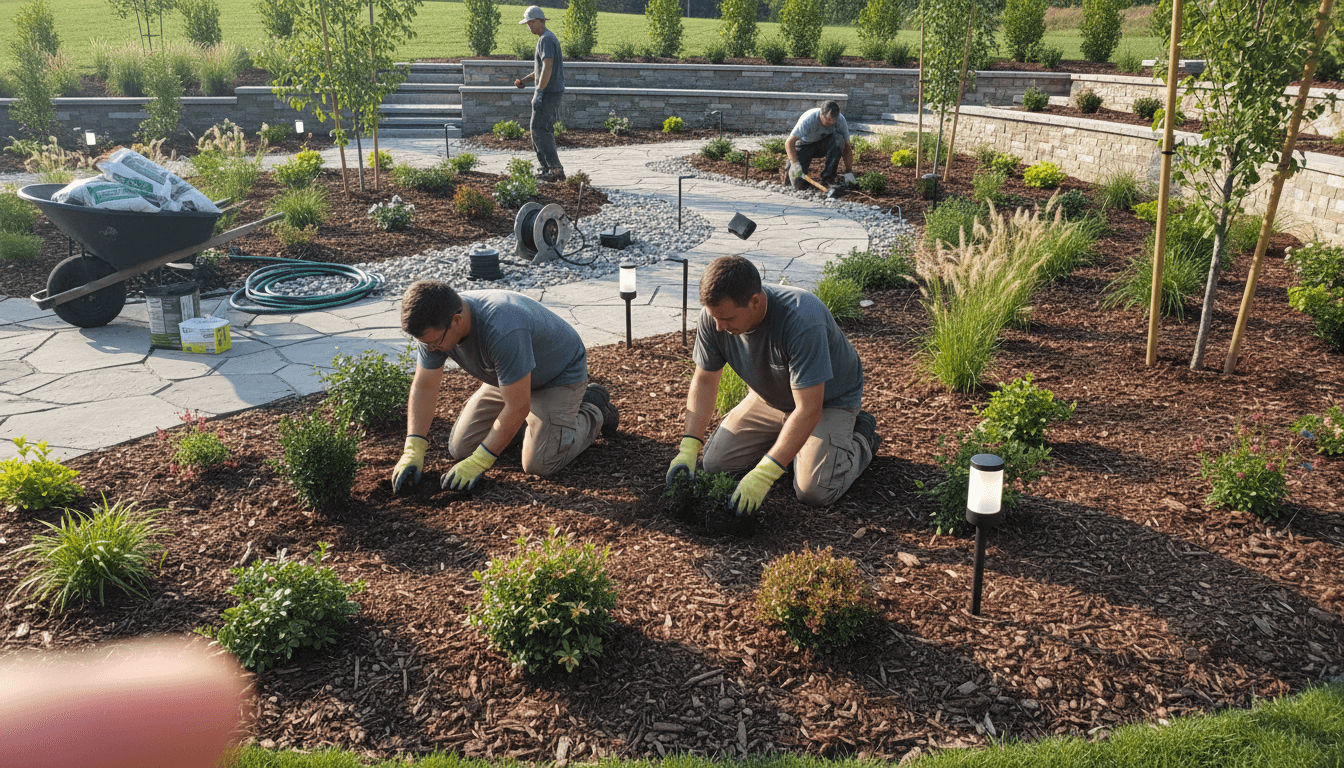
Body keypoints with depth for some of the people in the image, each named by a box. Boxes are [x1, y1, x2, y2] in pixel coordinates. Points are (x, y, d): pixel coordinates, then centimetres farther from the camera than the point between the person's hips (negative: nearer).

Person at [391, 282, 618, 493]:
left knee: (539, 464, -20)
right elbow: (424, 386, -11)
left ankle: (592, 409, 6)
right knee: (460, 448, 0)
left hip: (560, 374, -7)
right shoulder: (435, 326, -19)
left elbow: (517, 407, -36)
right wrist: (413, 451, -20)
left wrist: (478, 463, -30)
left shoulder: (503, 331, -42)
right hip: (509, 377, 7)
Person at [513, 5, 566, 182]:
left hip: (549, 92, -11)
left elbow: (547, 68, -22)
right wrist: (524, 80, 17)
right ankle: (546, 167, 17)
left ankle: (556, 169, -16)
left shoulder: (546, 40, -14)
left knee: (539, 129, -13)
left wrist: (539, 92, -23)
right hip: (551, 92, 11)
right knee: (537, 129, 14)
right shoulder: (548, 38, 20)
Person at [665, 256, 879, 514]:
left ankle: (861, 438, 8)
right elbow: (704, 380, -9)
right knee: (714, 464, -4)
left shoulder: (802, 321, -40)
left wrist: (763, 475, -42)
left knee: (814, 491, -21)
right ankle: (782, 437, 20)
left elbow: (808, 410, -39)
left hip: (828, 400, -5)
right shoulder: (714, 316, -22)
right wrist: (688, 448, -21)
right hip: (769, 398, 6)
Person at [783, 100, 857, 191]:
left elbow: (846, 146, -13)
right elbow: (789, 143, -32)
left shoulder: (840, 120, -21)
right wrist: (795, 163, -46)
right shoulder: (809, 119, -31)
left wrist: (849, 172, -19)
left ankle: (828, 178, -17)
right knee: (798, 184, -22)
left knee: (839, 139, -32)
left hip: (824, 144, 3)